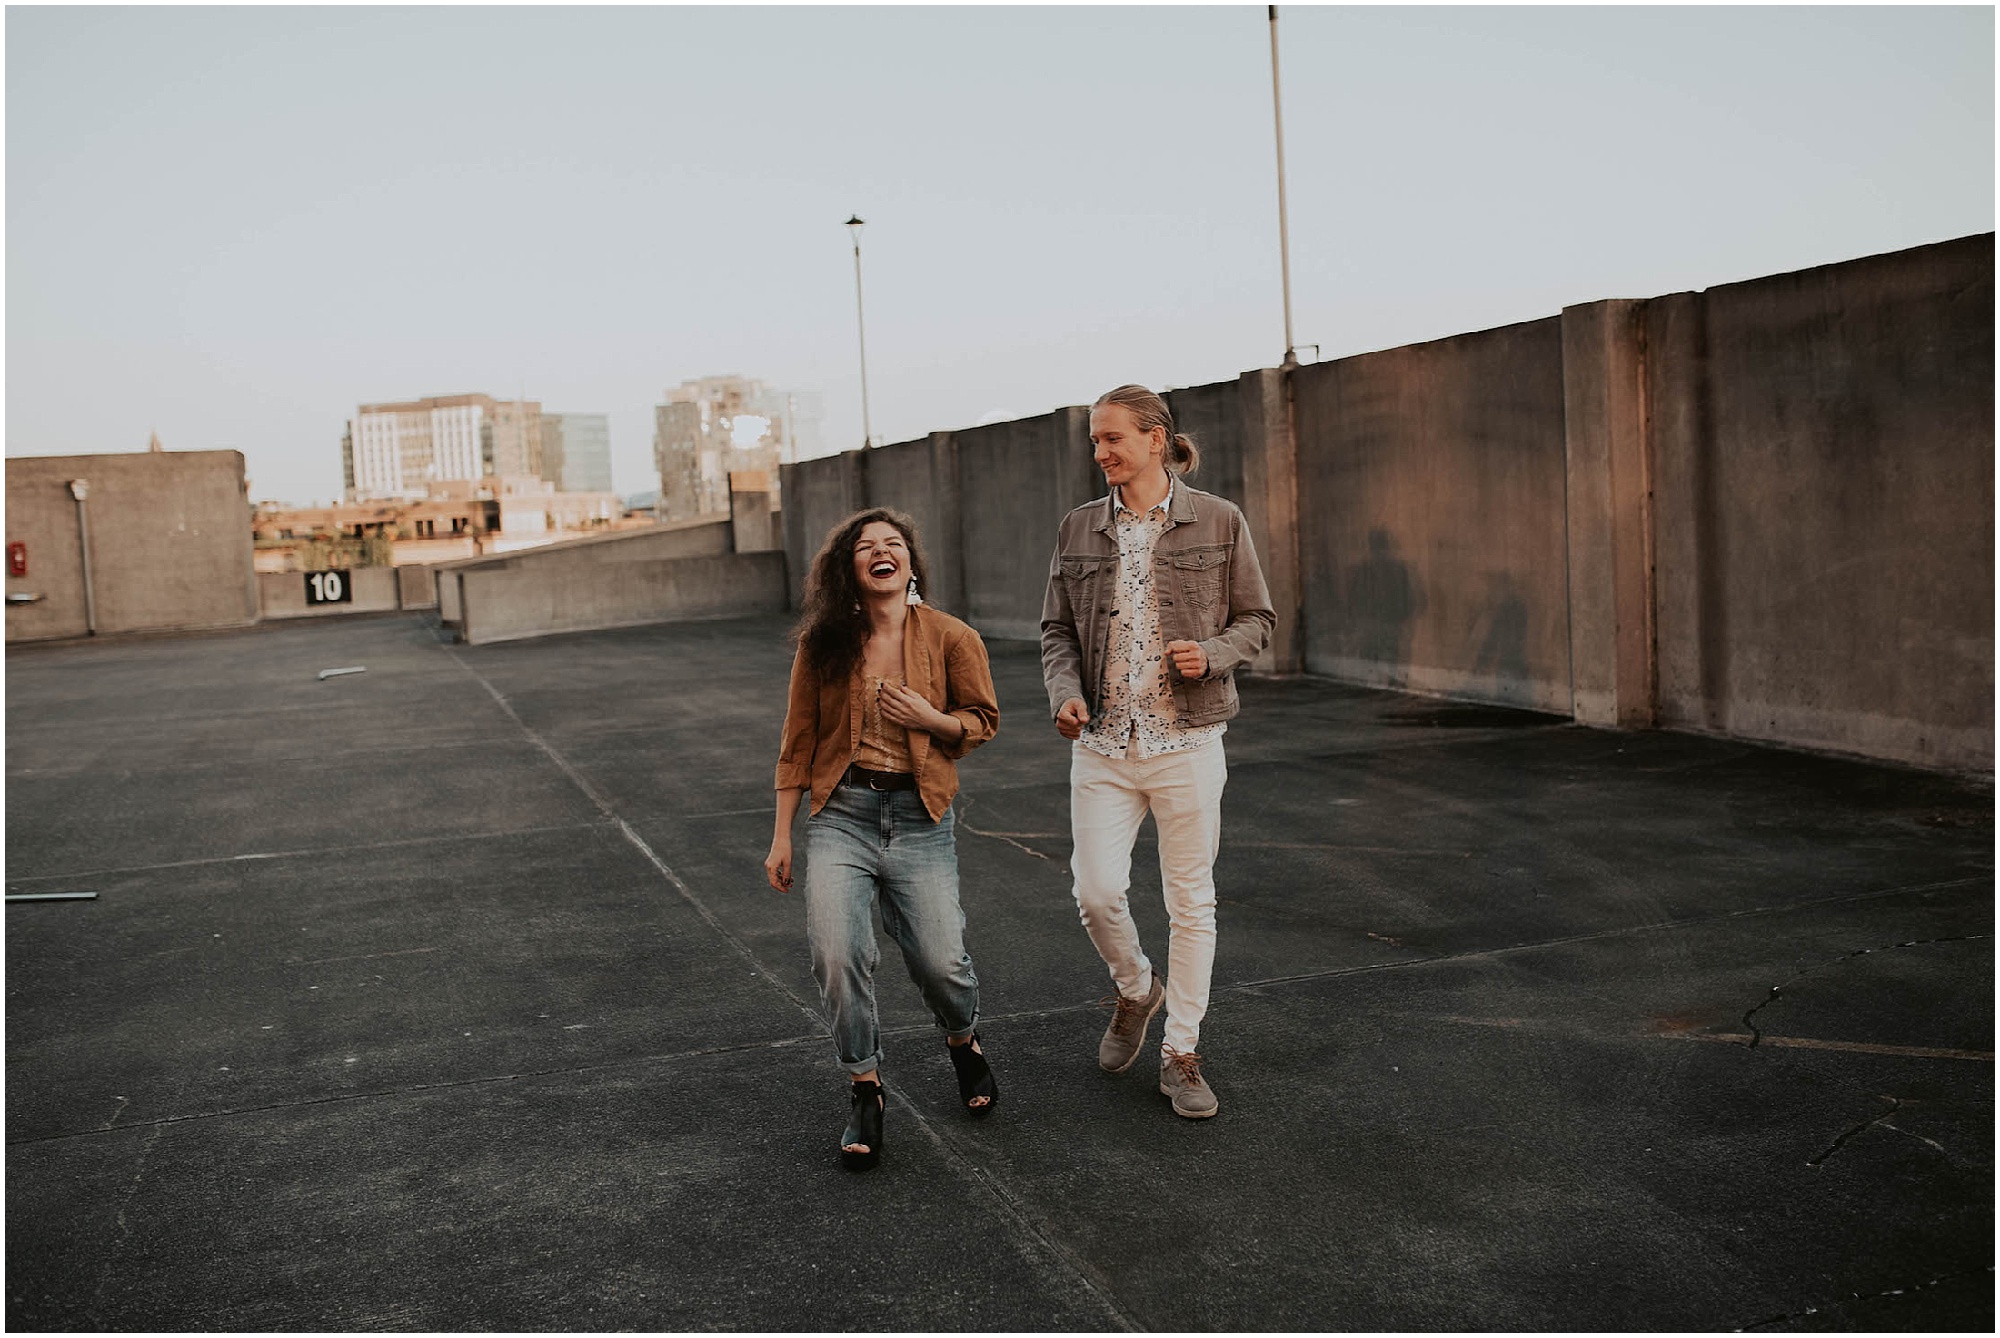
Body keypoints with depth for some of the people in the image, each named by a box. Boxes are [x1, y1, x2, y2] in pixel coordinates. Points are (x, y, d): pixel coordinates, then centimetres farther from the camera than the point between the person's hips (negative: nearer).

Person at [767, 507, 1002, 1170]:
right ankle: (865, 1092, 8)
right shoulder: (823, 643, 3)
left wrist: (931, 718, -10)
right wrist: (782, 836, 9)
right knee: (837, 954, -14)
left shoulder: (951, 639, -1)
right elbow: (798, 743, 9)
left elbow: (983, 719, 11)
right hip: (841, 814, 1)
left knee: (940, 960, -4)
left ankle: (963, 1041, 32)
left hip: (919, 817, -1)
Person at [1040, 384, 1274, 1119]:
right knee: (1096, 892, -6)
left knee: (1191, 901, 5)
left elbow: (1257, 617, 5)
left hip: (1187, 741, -2)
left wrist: (1213, 654, -15)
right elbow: (1057, 629, 10)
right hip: (1103, 742, 2)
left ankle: (1180, 1055, 21)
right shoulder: (1079, 528, 6)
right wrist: (1064, 691, -8)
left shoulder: (1218, 522, -1)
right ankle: (1134, 988, 28)